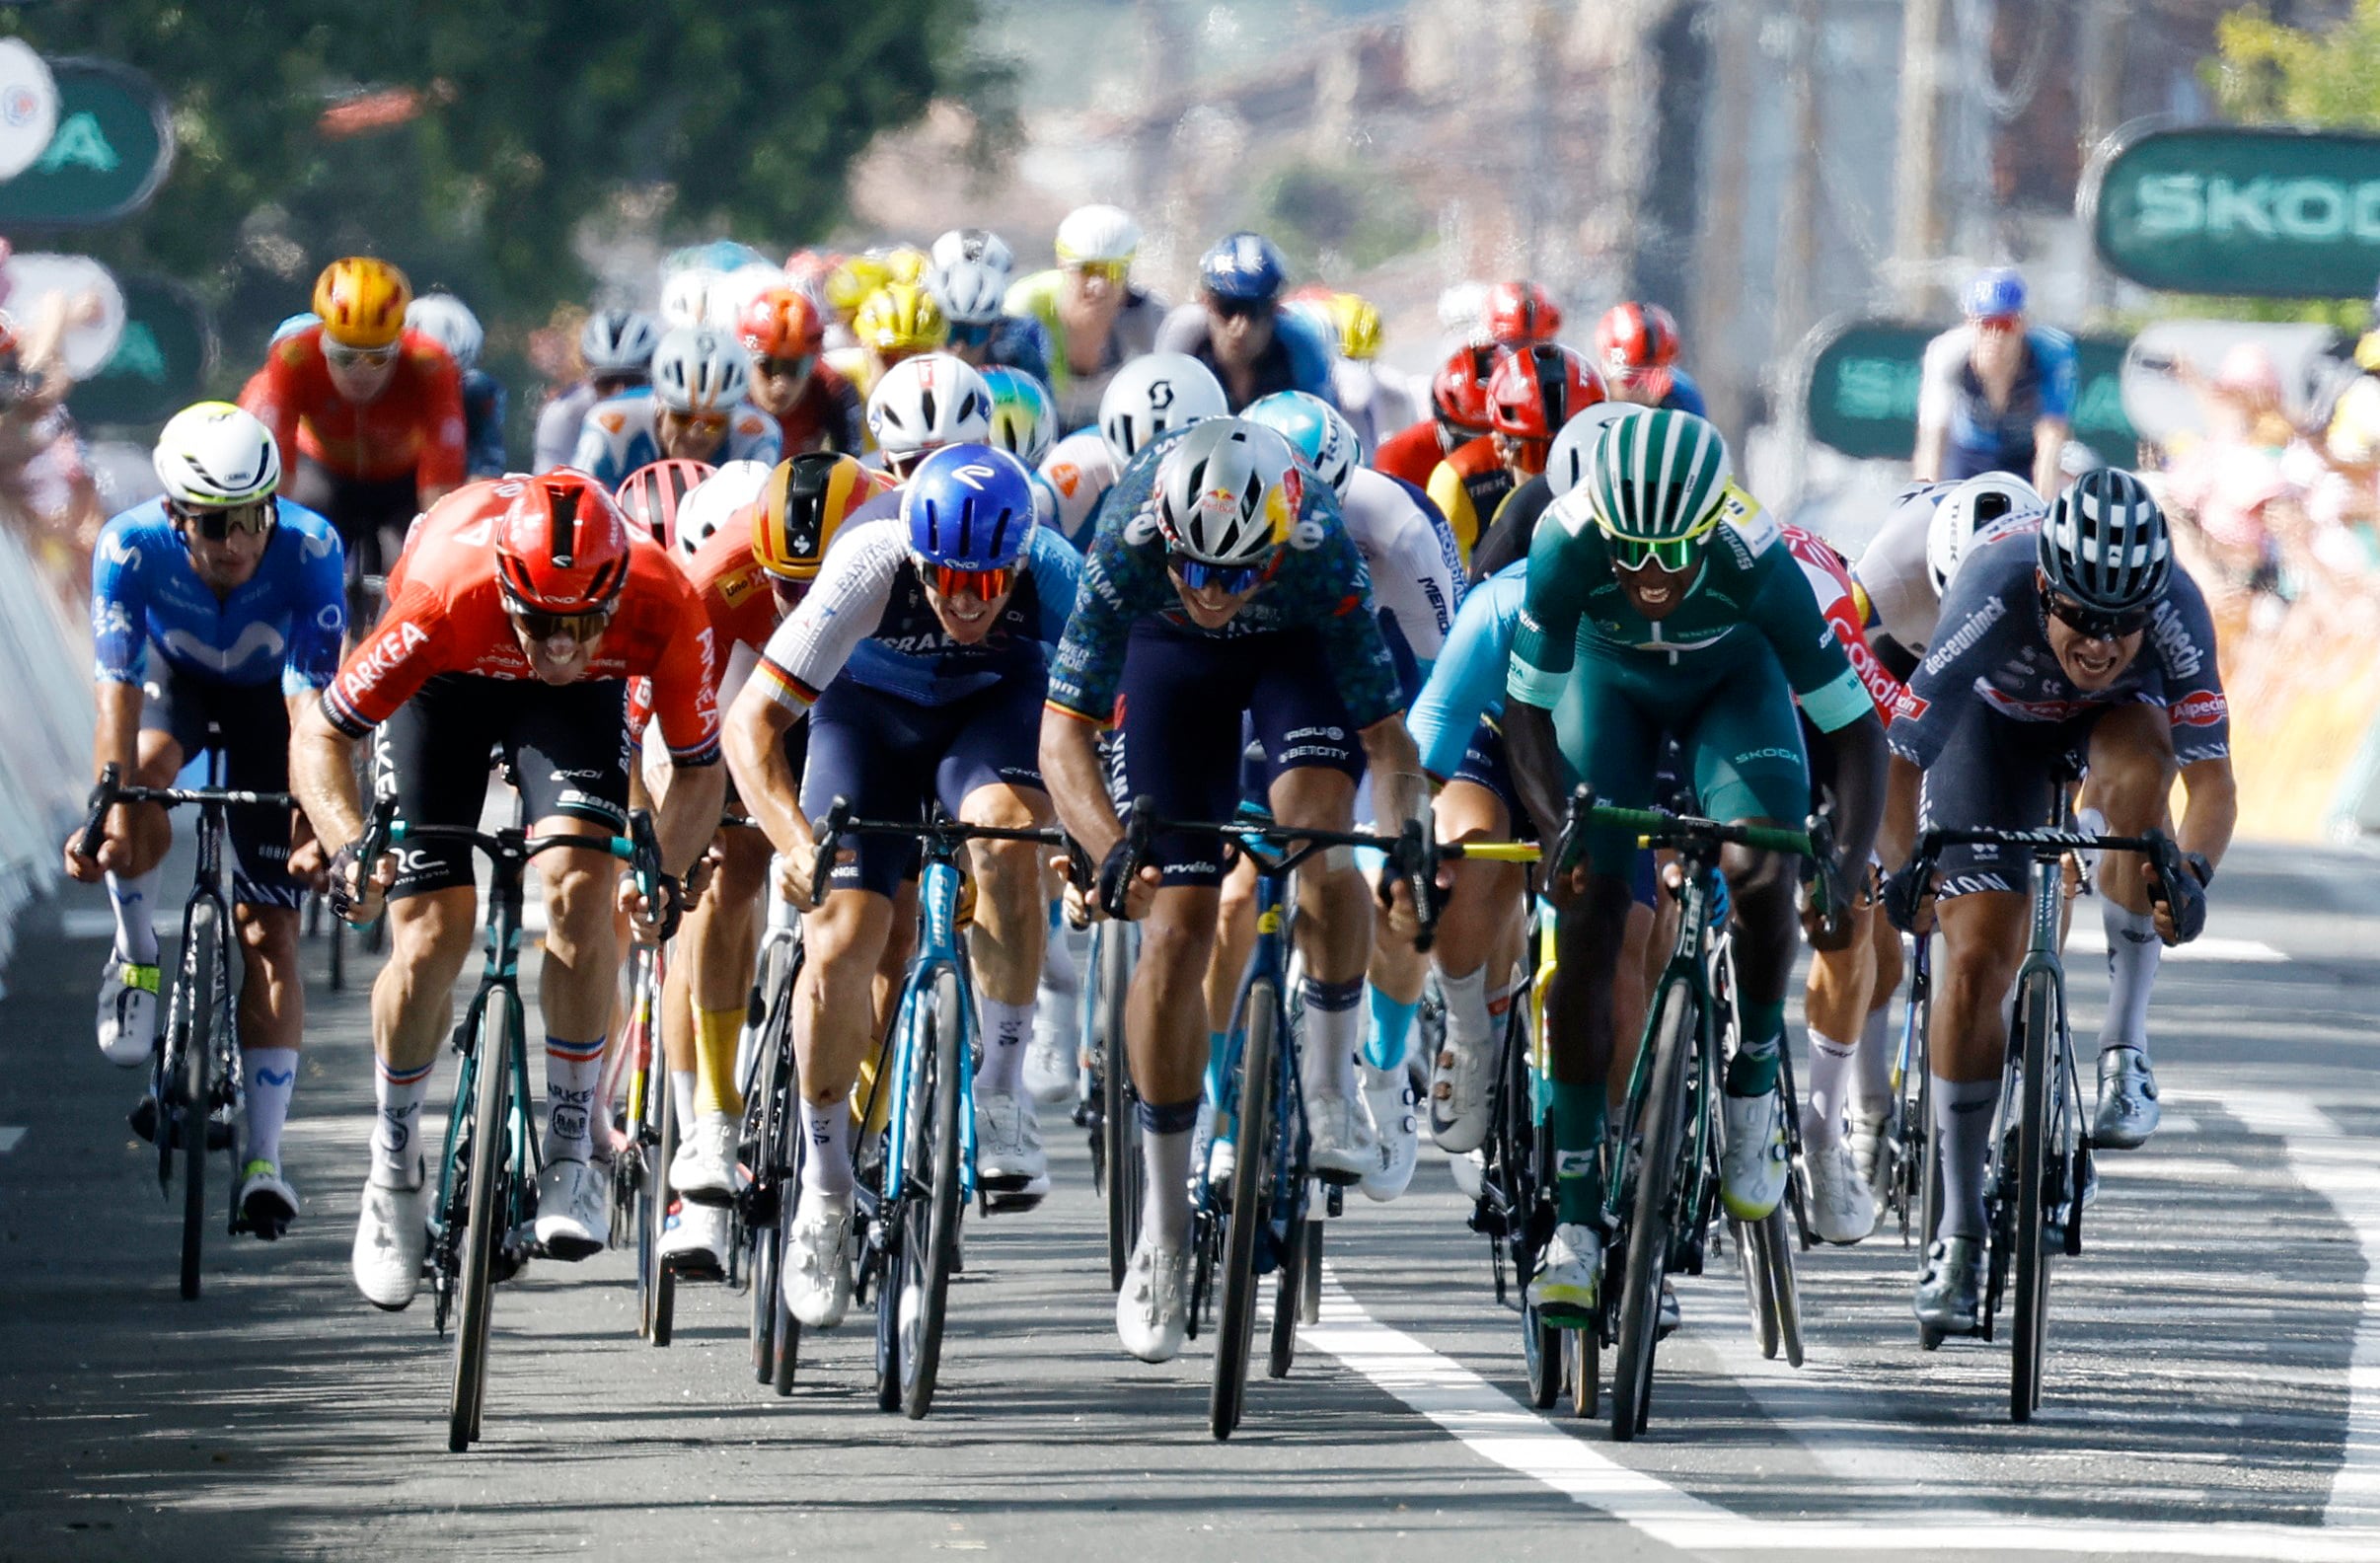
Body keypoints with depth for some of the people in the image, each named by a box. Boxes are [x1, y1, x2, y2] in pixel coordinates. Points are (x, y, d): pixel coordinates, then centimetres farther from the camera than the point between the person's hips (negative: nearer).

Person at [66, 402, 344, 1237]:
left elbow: (312, 701, -39)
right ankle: (136, 962, -7)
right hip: (177, 676, 1)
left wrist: (315, 823, -49)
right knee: (141, 773, -35)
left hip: (269, 693, -1)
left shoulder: (310, 548, -35)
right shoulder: (132, 546, -33)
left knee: (268, 927, -7)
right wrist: (106, 810, -47)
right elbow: (116, 690, -36)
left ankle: (264, 1158, -6)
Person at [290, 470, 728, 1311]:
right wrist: (349, 845, -45)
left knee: (577, 887, -24)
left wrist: (665, 873, -37)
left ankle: (575, 1149, -9)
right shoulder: (445, 596, -40)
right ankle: (394, 1162, 14)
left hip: (582, 704, 1)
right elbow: (318, 737, -28)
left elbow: (700, 769, -19)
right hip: (445, 684, -1)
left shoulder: (666, 605, -36)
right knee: (431, 936, -10)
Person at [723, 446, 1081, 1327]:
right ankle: (824, 1186, 3)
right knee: (838, 939, -16)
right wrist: (794, 841, -44)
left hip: (996, 707, 0)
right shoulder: (869, 569, -34)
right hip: (870, 708, 0)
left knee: (1007, 828, -34)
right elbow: (752, 724, -31)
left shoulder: (1054, 581, -32)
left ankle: (1001, 1092, -21)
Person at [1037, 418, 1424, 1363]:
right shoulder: (1128, 543, -38)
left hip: (1301, 645, -1)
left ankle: (1331, 1089, -7)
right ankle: (1163, 1233, 3)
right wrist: (1111, 851, -52)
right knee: (1175, 930, -7)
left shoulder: (1322, 553, -39)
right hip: (1173, 654, 1)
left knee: (1319, 843, -30)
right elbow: (1064, 730, -36)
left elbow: (1386, 731, -34)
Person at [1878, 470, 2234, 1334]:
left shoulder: (2177, 610, -35)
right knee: (1976, 958, -12)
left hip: (2114, 717, 1)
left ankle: (2124, 1046, -23)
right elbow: (1898, 758, -36)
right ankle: (1960, 1230, 1)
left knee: (2141, 762, -36)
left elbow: (2211, 775, -36)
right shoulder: (1995, 596, -39)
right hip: (1995, 720, -1)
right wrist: (1902, 867, -51)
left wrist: (2193, 870, -54)